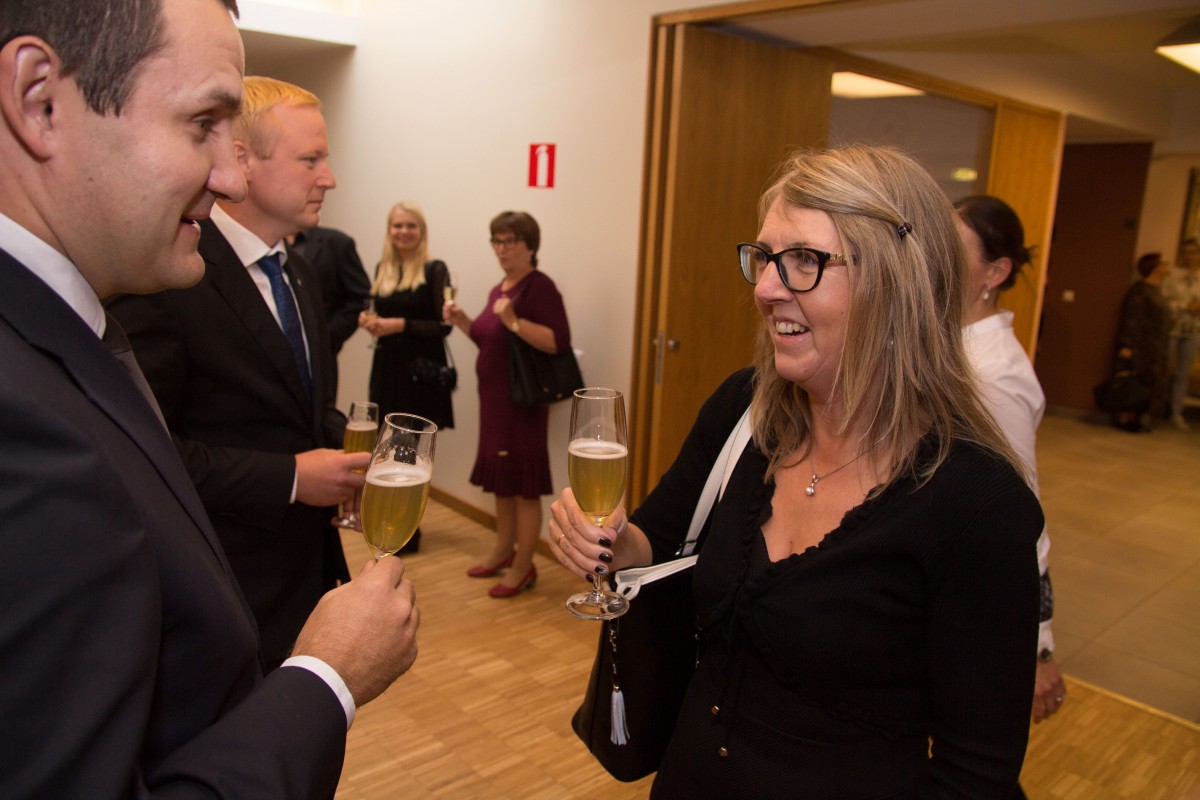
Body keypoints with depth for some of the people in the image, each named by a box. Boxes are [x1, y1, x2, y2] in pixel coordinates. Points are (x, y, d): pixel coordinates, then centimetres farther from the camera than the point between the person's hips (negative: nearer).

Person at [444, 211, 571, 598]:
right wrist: (462, 321, 7)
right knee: (499, 478, 17)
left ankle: (524, 568, 9)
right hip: (493, 395, 9)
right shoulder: (499, 289, 13)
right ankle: (503, 550, 32)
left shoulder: (539, 286, -13)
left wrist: (515, 321, -30)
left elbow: (559, 342, -23)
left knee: (523, 484, -1)